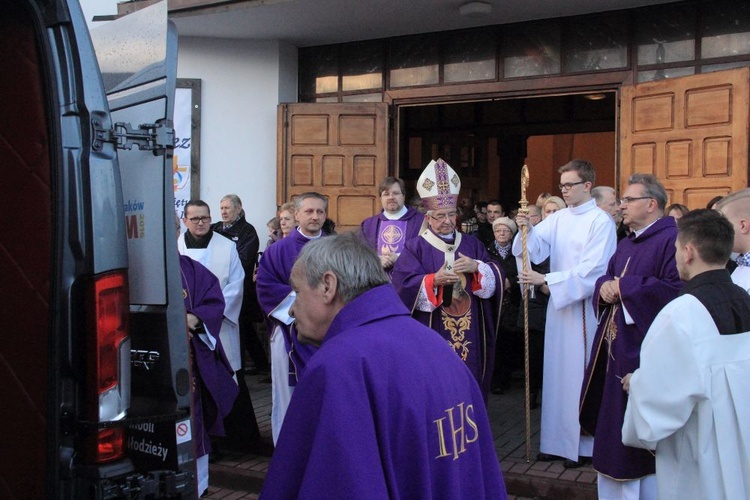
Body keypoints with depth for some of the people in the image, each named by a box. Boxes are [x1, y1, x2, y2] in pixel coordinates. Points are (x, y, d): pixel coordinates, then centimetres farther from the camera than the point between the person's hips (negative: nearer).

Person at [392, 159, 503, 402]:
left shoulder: (472, 244, 11)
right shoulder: (415, 248, -2)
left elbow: (496, 278, 5)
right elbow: (403, 285, -13)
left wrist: (477, 267, -15)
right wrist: (434, 280, -27)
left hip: (469, 334, 4)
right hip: (432, 336, -4)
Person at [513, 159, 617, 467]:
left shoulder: (601, 221, -9)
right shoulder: (558, 219, 9)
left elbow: (590, 271, -17)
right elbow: (536, 249, 0)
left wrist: (545, 280, -22)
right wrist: (527, 229, -20)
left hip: (584, 307, -6)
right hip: (558, 304, 6)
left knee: (580, 374, 1)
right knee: (557, 372, 10)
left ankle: (583, 444, 14)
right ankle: (558, 441, 20)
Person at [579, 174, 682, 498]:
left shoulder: (672, 238, -14)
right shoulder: (627, 244, 17)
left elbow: (677, 289, -27)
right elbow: (606, 280, 22)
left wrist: (623, 287, -19)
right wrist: (605, 287, -2)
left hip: (645, 352, -9)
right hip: (616, 349, 9)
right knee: (613, 429, 16)